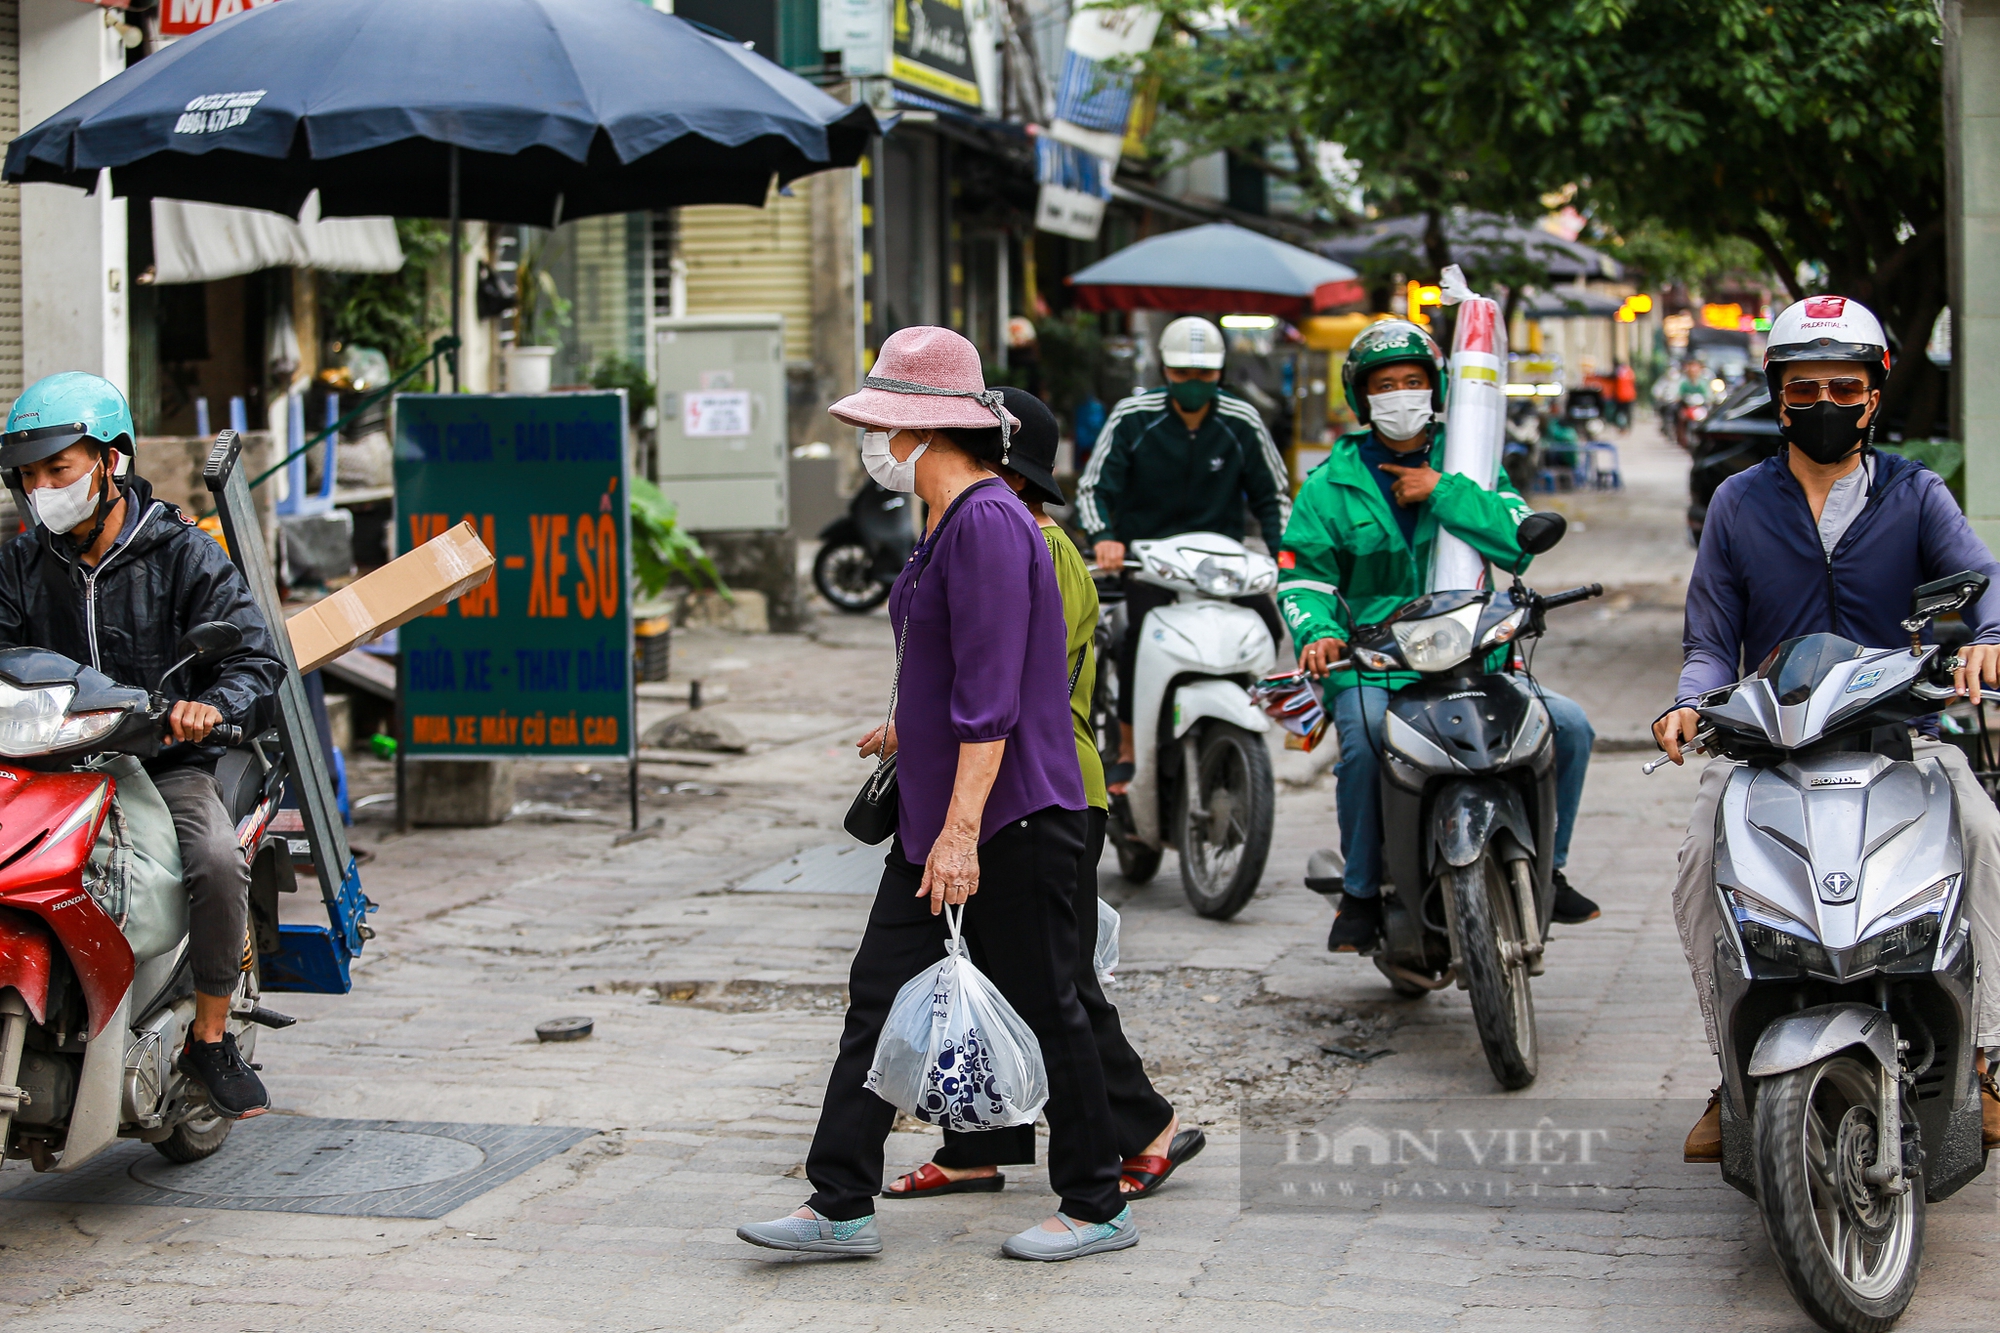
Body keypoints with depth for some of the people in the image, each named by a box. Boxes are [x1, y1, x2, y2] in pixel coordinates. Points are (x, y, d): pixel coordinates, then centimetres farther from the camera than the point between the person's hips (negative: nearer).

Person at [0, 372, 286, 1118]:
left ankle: (210, 1038, -12)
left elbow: (258, 658, -7)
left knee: (217, 860, -31)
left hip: (167, 766, -3)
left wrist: (212, 706, -29)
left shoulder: (182, 553, 0)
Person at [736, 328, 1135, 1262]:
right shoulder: (948, 522, 12)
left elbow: (992, 695, -24)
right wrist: (910, 734, 40)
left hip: (1011, 816, -10)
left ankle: (1098, 1208, 15)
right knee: (880, 993, 7)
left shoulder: (989, 524, -19)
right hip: (937, 809, 10)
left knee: (1042, 1009, 2)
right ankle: (841, 1207, 10)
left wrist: (961, 832, -27)